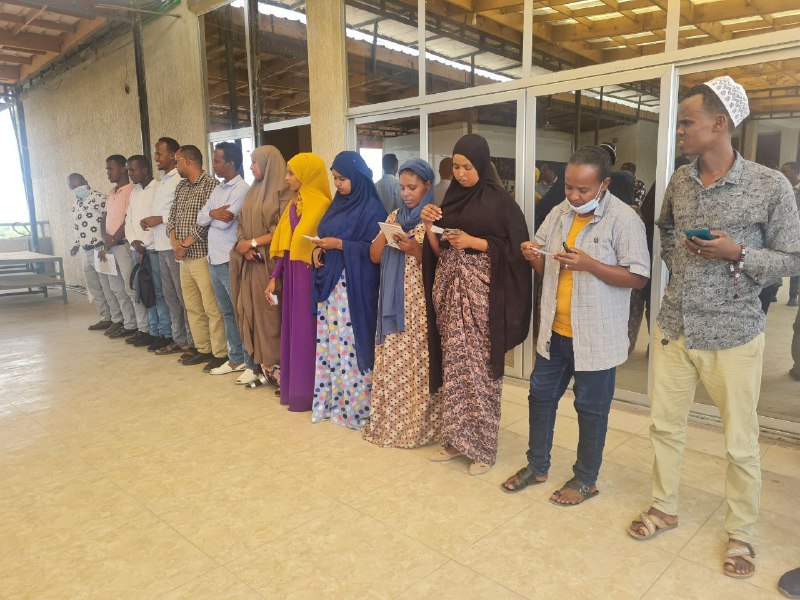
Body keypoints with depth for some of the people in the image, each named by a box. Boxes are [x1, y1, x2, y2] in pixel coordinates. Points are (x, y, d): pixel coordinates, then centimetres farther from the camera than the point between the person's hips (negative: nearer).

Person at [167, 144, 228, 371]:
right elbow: (172, 217, 14)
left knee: (212, 308, -6)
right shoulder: (181, 187, 17)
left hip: (203, 255, -8)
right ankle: (203, 349, 22)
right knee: (193, 307, 12)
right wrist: (174, 242, -3)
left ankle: (220, 354, 1)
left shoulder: (210, 185, -8)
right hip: (184, 257, 8)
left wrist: (185, 244, -11)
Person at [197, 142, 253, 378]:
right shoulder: (217, 189, 16)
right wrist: (213, 212, -10)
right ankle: (236, 358, 24)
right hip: (214, 259, 9)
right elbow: (200, 219, 9)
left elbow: (225, 222, -18)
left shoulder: (241, 189, -10)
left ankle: (252, 364, 5)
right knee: (227, 312, 14)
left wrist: (210, 214, 0)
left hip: (230, 261, -9)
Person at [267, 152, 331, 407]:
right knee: (291, 328, 12)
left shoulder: (321, 204, -12)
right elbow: (282, 243, 13)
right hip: (291, 272, 8)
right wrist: (274, 277, 11)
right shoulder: (293, 203, 13)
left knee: (307, 330, 0)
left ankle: (307, 392, 11)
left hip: (309, 273, -8)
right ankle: (293, 387, 24)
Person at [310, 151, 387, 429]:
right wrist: (318, 249, 0)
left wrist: (339, 245, -18)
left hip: (354, 286, -8)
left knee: (350, 342, -4)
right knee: (329, 341, 10)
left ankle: (356, 405, 9)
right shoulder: (338, 204, 15)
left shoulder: (371, 209, -9)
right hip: (330, 281, 8)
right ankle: (332, 400, 22)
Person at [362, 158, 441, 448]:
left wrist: (415, 249, -21)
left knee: (417, 362, -2)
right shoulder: (394, 216, 14)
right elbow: (374, 257, 9)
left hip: (421, 302, -5)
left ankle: (418, 425, 11)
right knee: (391, 362, 8)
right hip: (393, 301, 5)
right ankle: (390, 421, 20)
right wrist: (385, 233, -7)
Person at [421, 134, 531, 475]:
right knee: (453, 364, 8)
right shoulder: (452, 198, 13)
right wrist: (429, 225, -5)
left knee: (480, 366, -3)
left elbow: (515, 250, -7)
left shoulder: (500, 202, -4)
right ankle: (456, 437, 21)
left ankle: (483, 445, 11)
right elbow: (439, 251, 12)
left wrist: (474, 242, -15)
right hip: (450, 288, 6)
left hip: (481, 292, -6)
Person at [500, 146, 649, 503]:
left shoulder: (624, 219, -13)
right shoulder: (559, 213, 6)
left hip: (596, 336, -6)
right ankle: (537, 466, 35)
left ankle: (586, 480, 28)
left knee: (591, 408, 9)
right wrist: (532, 256, -10)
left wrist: (589, 264, -26)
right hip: (554, 330, 6)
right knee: (541, 396, 16)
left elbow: (638, 277, -16)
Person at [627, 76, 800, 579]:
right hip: (674, 327, 5)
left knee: (741, 443, 8)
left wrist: (737, 254, -20)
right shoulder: (679, 181, 4)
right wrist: (676, 259, 8)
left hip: (733, 334, -4)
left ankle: (741, 534, 30)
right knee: (665, 425, 14)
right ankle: (664, 509, 35)